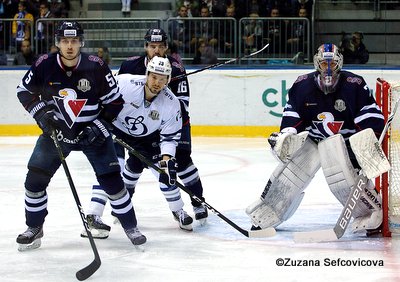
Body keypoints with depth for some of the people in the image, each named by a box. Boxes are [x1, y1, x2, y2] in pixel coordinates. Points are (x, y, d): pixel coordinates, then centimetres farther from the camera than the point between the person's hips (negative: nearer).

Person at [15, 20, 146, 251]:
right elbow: (24, 91, 2)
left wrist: (98, 127, -17)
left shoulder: (96, 67, -19)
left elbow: (115, 102, -8)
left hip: (92, 132, -2)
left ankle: (131, 227, 12)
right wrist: (40, 112, -13)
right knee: (35, 179, -2)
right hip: (56, 130, 2)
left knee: (112, 180, -6)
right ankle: (34, 229, 17)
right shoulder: (45, 65, -14)